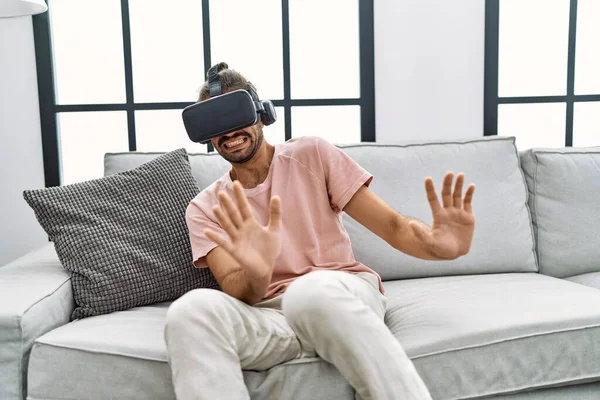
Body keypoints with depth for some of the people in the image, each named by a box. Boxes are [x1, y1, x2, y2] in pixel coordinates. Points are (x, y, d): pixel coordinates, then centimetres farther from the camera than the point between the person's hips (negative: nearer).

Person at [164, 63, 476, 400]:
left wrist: (438, 244, -23)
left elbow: (392, 225, 1)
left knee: (312, 290, -39)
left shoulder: (312, 155, 7)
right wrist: (256, 275, -31)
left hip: (347, 297, 0)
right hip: (270, 315, 1)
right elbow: (238, 294, -5)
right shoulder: (205, 209, 9)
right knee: (192, 310, -33)